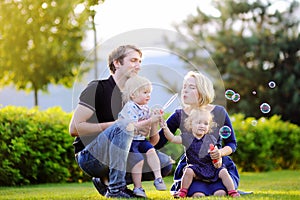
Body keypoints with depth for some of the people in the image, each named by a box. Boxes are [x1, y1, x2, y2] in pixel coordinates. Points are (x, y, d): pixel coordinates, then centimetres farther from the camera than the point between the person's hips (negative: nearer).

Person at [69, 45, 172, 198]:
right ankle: (115, 189, -28)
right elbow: (74, 128, -19)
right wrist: (113, 125, -21)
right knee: (123, 126, -32)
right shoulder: (97, 88, -9)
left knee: (165, 163, -5)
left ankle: (106, 180, 0)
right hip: (89, 156, -7)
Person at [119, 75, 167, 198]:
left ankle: (158, 177, -15)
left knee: (151, 150, -18)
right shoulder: (129, 107, -14)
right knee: (138, 159, -20)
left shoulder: (146, 109, 10)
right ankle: (137, 187, -10)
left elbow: (153, 132, 13)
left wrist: (156, 119, -4)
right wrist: (150, 120, -25)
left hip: (141, 140, 7)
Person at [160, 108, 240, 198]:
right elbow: (173, 139, -4)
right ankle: (183, 191, -17)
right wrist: (165, 129, -19)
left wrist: (219, 161, -14)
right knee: (189, 171, -31)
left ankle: (232, 192, -5)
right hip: (195, 166, -2)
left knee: (223, 172, -16)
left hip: (211, 166, 2)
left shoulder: (211, 139, 5)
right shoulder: (187, 137, 1)